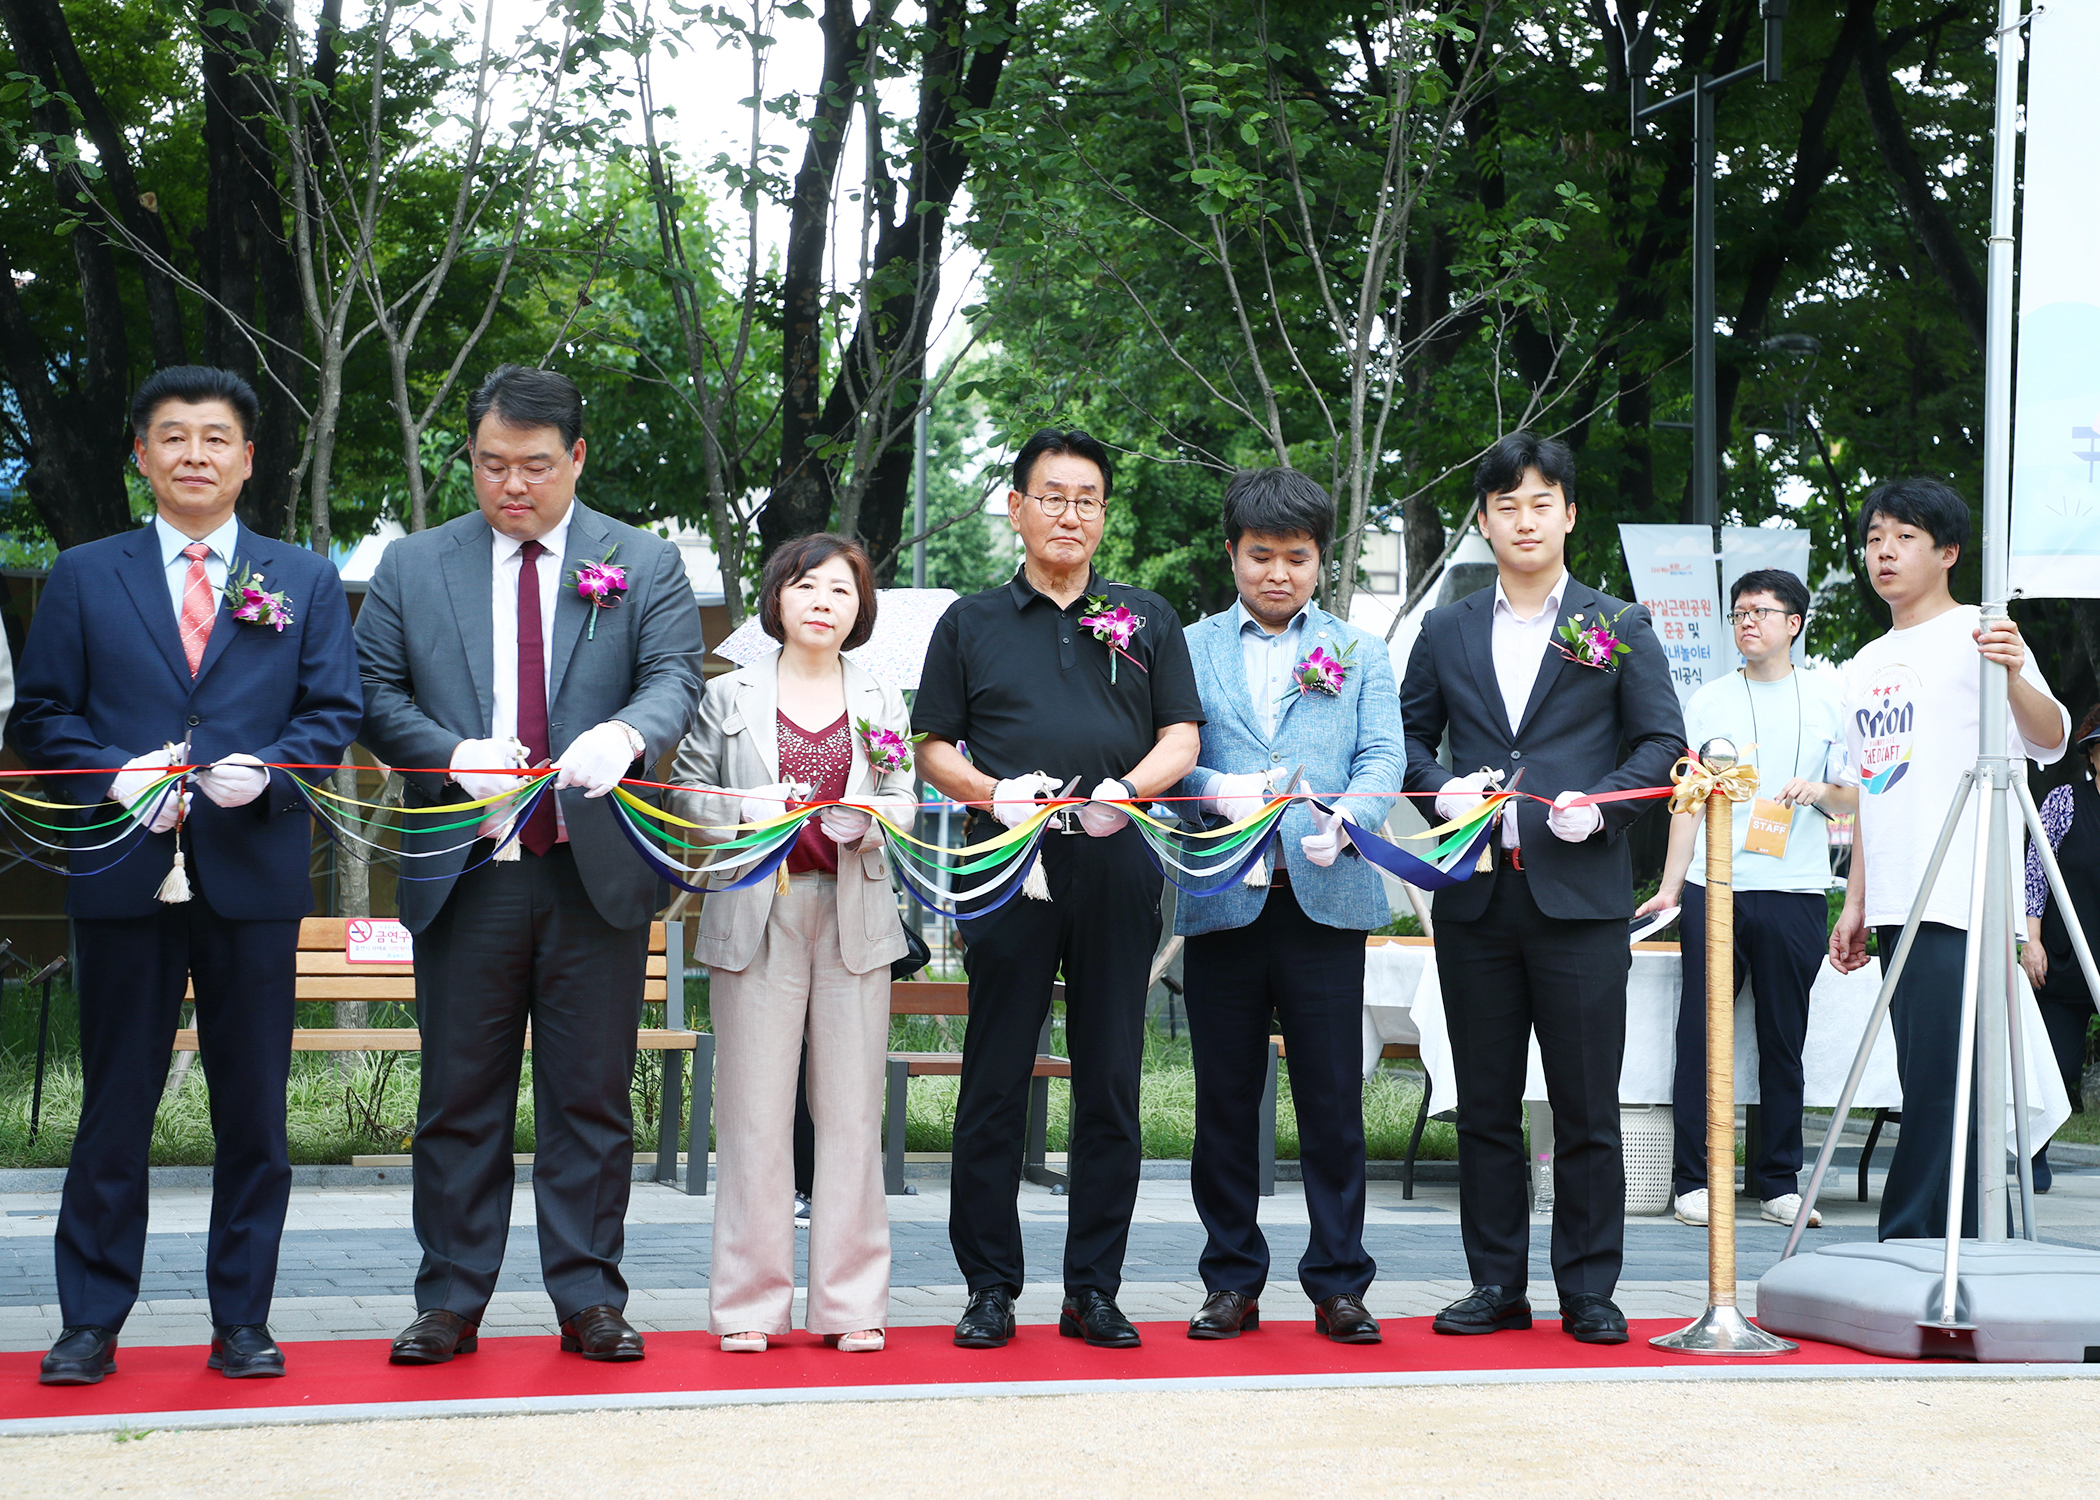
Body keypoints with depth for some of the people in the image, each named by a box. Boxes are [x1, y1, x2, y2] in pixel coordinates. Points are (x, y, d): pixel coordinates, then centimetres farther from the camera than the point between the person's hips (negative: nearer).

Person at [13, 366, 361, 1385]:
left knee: (253, 1110, 5)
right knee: (114, 1107, 4)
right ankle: (91, 1323, 13)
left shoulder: (305, 581, 11)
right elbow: (41, 716, 7)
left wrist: (267, 770, -12)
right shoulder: (84, 577, 10)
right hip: (124, 874, 0)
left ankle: (242, 1321, 14)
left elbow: (335, 714, 6)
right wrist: (115, 779, -11)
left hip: (253, 873, 1)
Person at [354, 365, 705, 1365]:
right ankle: (451, 1300, 14)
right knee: (460, 1097, 5)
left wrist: (623, 733, -27)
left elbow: (674, 680, -4)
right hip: (464, 871, 1)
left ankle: (589, 1301, 13)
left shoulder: (646, 565, 7)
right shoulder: (412, 568, 10)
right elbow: (375, 692, 5)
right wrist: (454, 755, -14)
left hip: (598, 867, 0)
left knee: (591, 1098, 5)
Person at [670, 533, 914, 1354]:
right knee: (755, 1110, -3)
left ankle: (852, 1302, 8)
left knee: (851, 1108, 0)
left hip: (854, 916, 2)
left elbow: (905, 806, 10)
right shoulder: (728, 696, 9)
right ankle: (750, 1301, 5)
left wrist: (863, 814, -11)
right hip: (756, 915, -1)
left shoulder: (882, 701, 14)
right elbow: (687, 795, 7)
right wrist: (752, 809, -10)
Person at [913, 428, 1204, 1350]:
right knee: (994, 1084, -1)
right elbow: (934, 748, 10)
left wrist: (1128, 790, -10)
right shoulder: (971, 622, 13)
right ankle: (990, 1289, 7)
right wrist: (994, 792, -10)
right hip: (1007, 863, -1)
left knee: (1111, 1085, 2)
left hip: (1117, 867, 1)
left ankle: (1094, 1290, 10)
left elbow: (1183, 737, 10)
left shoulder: (1147, 619, 15)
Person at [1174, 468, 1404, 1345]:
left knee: (1333, 1101, 0)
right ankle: (1232, 1282, 16)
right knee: (1225, 1101, 6)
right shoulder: (1188, 651, 11)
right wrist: (1221, 793, -20)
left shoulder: (1360, 655, 14)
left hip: (1325, 897, 0)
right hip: (1221, 901, 0)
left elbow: (1383, 759, 2)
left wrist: (1341, 821, -18)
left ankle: (1338, 1284, 9)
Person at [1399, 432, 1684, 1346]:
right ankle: (1496, 1286, 15)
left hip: (1579, 890, -2)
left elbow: (1663, 741, 4)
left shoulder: (1618, 627, 7)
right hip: (1476, 898, 3)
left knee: (1587, 1107, 0)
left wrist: (1602, 804, -11)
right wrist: (1440, 788, -4)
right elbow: (1408, 735, 16)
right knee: (1485, 1106, 7)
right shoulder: (1446, 633, 14)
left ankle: (1588, 1291, 9)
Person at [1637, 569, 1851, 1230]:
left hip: (1795, 891, 0)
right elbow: (1690, 802, 10)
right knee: (1701, 1035, -3)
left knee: (1783, 1040, 4)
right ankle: (1695, 1180, 2)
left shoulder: (1828, 698, 10)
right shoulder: (1707, 702, 11)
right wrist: (1669, 887, 2)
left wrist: (1822, 790, -12)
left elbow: (1852, 800, 11)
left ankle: (1778, 1181, 12)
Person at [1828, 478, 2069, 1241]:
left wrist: (2013, 678, -35)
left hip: (1956, 901, -7)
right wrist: (1854, 903, 19)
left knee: (1941, 1087, -9)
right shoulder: (1866, 665, 20)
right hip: (1893, 906, 8)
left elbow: (2050, 736, -15)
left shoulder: (1976, 635, -2)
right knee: (1930, 1090, 7)